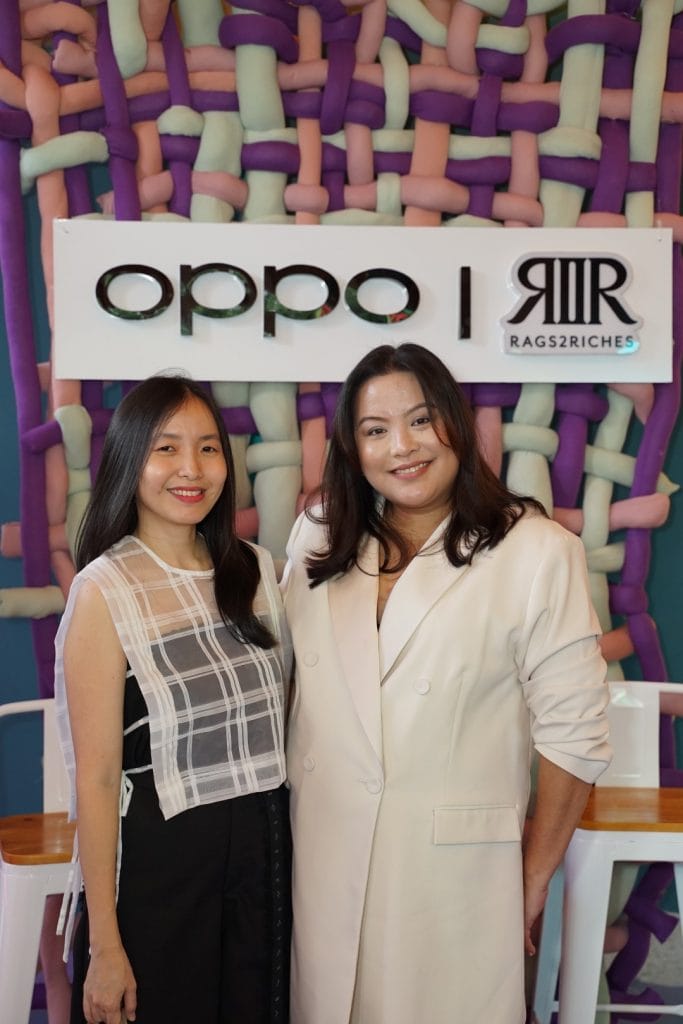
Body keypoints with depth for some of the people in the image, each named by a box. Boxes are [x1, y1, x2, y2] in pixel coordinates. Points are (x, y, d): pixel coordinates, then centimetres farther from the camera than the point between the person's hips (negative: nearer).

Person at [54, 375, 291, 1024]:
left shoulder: (252, 570, 3)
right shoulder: (105, 590, -13)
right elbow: (96, 777, -14)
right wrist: (105, 946, -12)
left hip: (263, 849, 5)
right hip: (159, 859, -5)